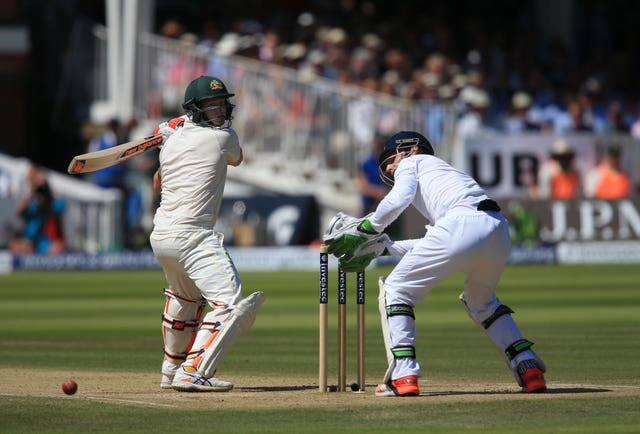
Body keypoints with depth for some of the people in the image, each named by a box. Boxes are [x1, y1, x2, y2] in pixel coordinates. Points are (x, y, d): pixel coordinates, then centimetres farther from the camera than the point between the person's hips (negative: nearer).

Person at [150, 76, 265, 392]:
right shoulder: (223, 136, -4)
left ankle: (172, 369, 41)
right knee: (230, 303, -16)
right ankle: (192, 372, -28)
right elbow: (236, 158, 23)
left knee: (185, 297, 34)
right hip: (192, 234, -8)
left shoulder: (172, 139, 13)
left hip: (161, 235, 8)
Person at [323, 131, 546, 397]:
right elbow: (434, 244, 38)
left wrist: (365, 230, 11)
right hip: (499, 231, 8)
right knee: (481, 301, 34)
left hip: (463, 225, -8)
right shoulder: (447, 170, 42)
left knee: (396, 289, 8)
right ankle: (528, 367, 19)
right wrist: (385, 246, 40)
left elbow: (398, 199, -1)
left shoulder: (412, 163, 21)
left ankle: (403, 374, -3)